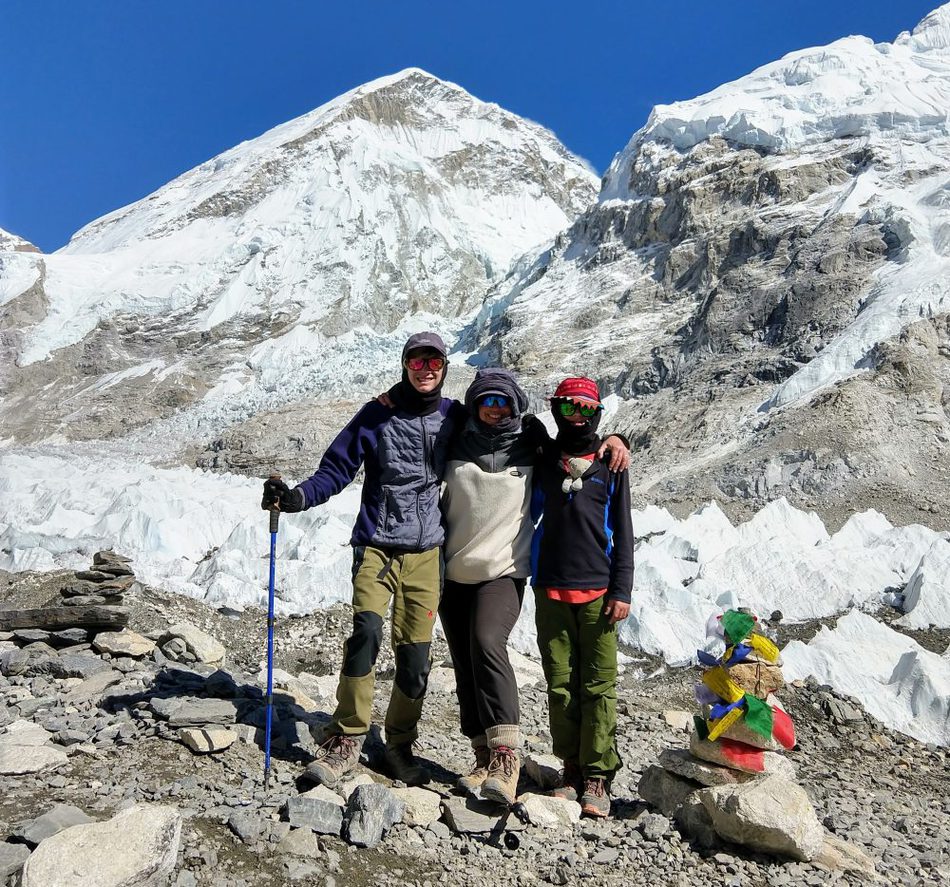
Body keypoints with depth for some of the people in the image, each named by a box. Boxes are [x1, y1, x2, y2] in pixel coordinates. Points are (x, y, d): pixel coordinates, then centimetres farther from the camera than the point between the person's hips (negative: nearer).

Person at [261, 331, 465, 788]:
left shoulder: (455, 418, 6)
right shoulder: (377, 415, 0)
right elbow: (336, 469, -1)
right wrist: (297, 497, -17)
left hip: (427, 551, 2)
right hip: (377, 545, -1)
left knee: (415, 655, 2)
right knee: (366, 632, -20)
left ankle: (400, 746, 21)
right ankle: (346, 740, -4)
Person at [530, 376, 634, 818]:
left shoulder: (610, 463, 6)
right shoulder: (543, 459, 9)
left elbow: (622, 531, 5)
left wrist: (621, 590, -2)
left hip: (597, 591, -1)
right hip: (550, 590, 2)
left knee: (599, 685, -1)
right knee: (560, 684, 6)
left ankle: (597, 777, 6)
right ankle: (572, 770, 16)